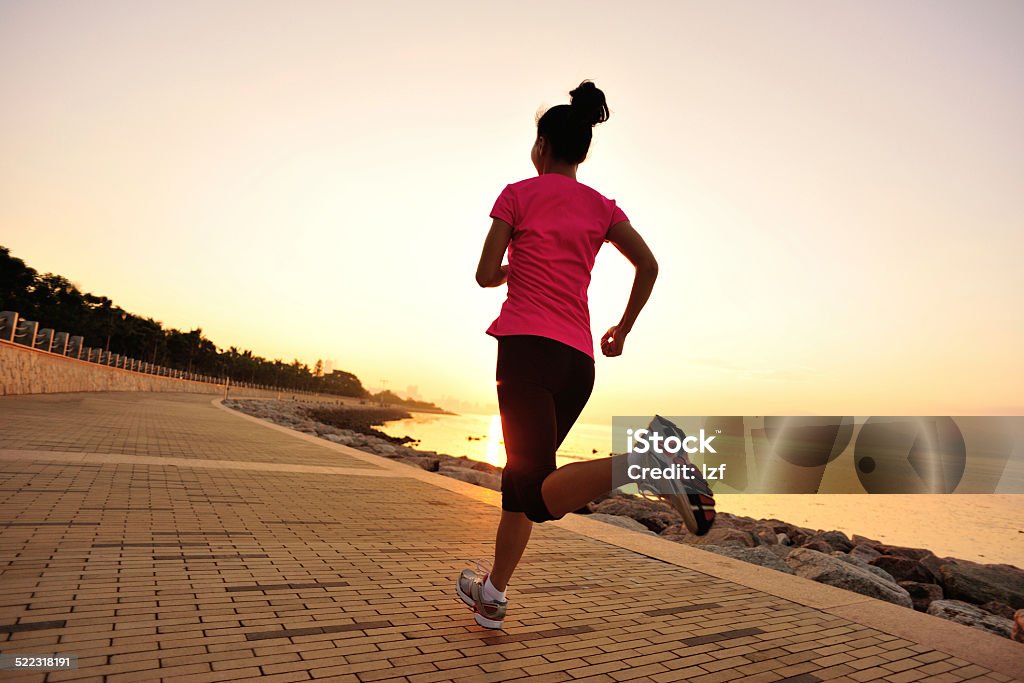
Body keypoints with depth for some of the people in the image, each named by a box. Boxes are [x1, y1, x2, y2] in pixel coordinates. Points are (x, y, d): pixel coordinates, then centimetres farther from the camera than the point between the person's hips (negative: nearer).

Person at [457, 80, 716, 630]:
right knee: (521, 472, 18)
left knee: (542, 496, -13)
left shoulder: (519, 194, 6)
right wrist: (623, 328, 17)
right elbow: (648, 265, 6)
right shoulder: (601, 206, 16)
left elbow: (486, 275, 1)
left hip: (528, 346, -5)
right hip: (579, 359, 6)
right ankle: (492, 595, 28)